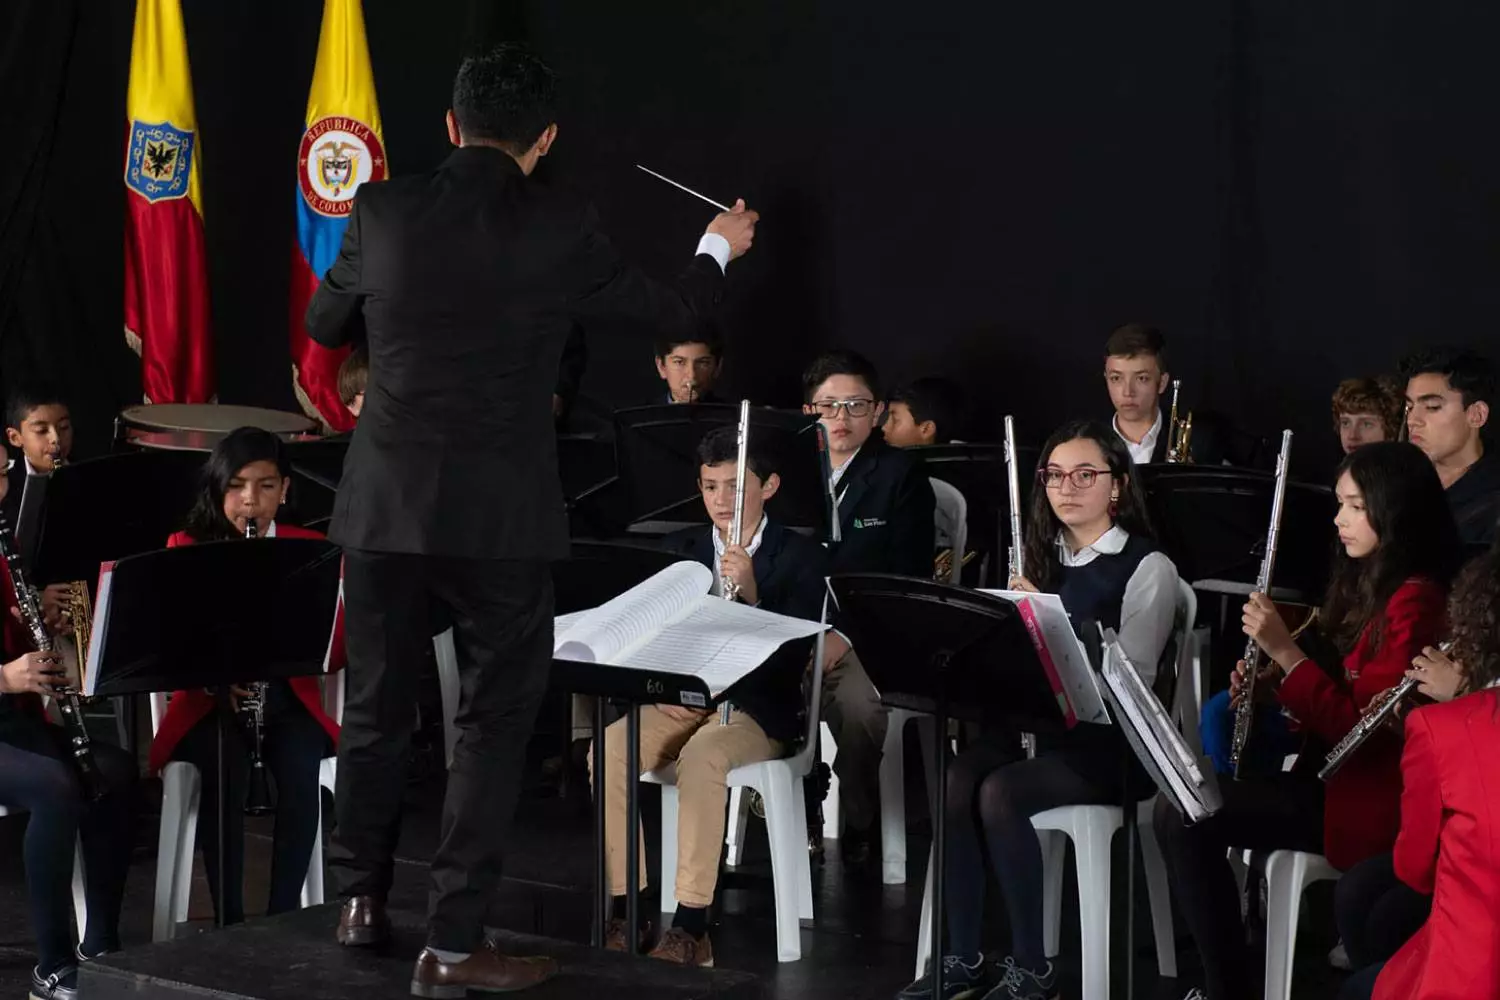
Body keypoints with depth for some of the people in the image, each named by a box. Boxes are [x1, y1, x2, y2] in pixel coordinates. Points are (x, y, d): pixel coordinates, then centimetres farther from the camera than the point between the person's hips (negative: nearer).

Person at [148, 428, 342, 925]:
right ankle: (229, 919, -24)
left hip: (287, 699, 1)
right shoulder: (185, 547, 3)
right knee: (224, 773, -32)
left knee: (300, 772, -31)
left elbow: (338, 645, -2)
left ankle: (284, 915, -21)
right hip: (209, 702, -1)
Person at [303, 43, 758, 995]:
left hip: (387, 505, 3)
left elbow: (326, 324, 16)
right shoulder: (558, 229, -6)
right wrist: (718, 250, 29)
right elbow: (667, 311, 9)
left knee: (377, 705, 18)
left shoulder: (383, 210, -1)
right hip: (499, 515, -3)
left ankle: (364, 899, 30)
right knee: (494, 721, 6)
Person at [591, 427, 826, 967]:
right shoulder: (680, 548, 12)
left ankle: (691, 926, -33)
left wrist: (752, 595, -27)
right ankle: (624, 911, -19)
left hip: (757, 706, -4)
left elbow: (792, 655, -11)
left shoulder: (801, 557, -1)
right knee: (609, 749, -26)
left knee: (701, 757, -37)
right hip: (683, 695, 4)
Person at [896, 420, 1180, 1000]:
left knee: (999, 793, -31)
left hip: (1104, 737, -5)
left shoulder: (1148, 568, -5)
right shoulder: (1044, 558, 14)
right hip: (1035, 718, 6)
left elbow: (1132, 679, -14)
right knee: (955, 783, -25)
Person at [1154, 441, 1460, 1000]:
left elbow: (1362, 728, -22)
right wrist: (1272, 689, 1)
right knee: (1178, 809, -4)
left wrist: (1285, 650, -22)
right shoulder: (1369, 586, 13)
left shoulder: (1414, 603, -18)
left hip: (1367, 796, -10)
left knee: (1185, 816, -19)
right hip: (1332, 772, 10)